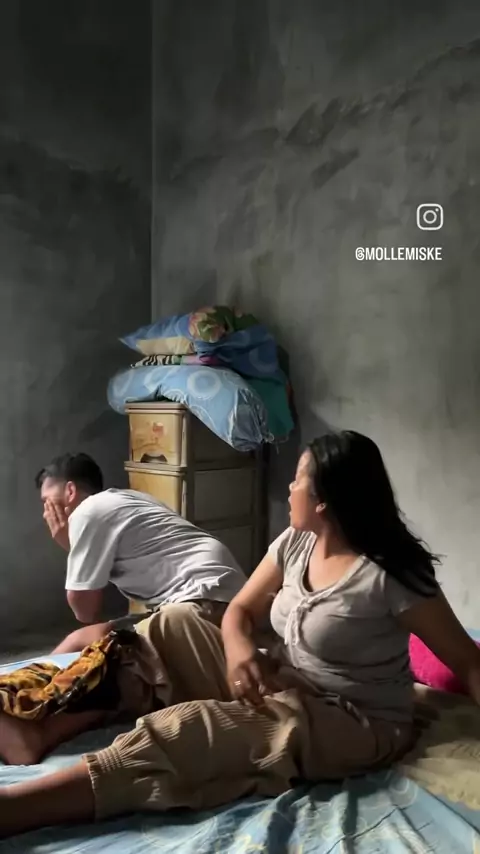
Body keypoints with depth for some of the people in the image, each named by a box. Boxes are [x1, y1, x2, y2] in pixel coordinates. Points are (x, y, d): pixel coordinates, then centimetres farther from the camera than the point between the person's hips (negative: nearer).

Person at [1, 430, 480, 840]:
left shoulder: (389, 576, -22)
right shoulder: (295, 544, 0)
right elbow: (241, 610, 4)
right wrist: (240, 651, -18)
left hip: (354, 724, -8)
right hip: (280, 687, 8)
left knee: (184, 731, -28)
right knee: (174, 625, -4)